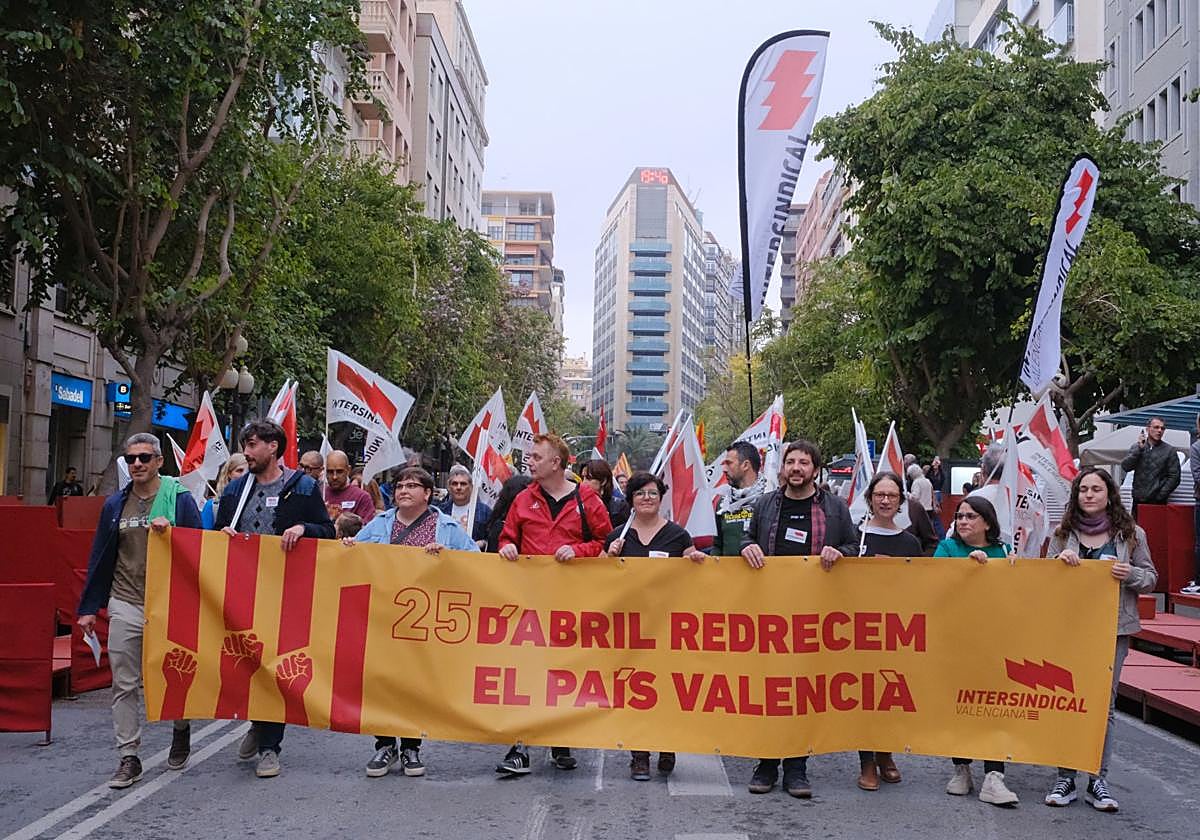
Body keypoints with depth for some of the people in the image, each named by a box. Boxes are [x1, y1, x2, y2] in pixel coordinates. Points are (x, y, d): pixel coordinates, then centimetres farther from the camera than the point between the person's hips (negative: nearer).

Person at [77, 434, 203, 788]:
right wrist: (88, 607, 8)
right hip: (125, 604, 3)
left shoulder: (180, 499, -4)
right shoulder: (115, 504, 8)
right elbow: (100, 557, 11)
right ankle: (128, 757, 9)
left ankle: (181, 731, 36)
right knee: (125, 685, 2)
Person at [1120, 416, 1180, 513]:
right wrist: (1139, 448, -8)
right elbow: (1125, 467, -2)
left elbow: (1174, 477, 0)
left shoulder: (1169, 450, 4)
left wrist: (1160, 496, -8)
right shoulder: (1136, 447, 11)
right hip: (1138, 501, 2)